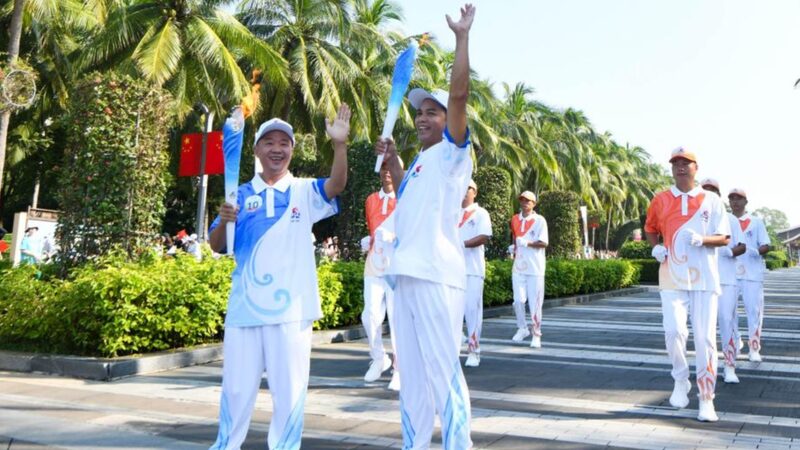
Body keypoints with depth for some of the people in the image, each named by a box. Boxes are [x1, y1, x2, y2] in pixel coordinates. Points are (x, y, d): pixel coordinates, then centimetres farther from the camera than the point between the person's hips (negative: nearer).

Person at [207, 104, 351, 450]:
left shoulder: (304, 191, 4)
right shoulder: (241, 195, 8)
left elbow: (336, 186, -17)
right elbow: (216, 246, 7)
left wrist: (340, 145, -32)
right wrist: (224, 221, -15)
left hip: (291, 306, -2)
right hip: (245, 306, 2)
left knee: (290, 389, 6)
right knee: (236, 386, 12)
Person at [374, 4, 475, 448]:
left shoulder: (452, 153, -2)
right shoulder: (419, 161, 20)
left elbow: (459, 93, -15)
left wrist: (462, 36, -11)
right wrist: (391, 160, 26)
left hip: (436, 274, -9)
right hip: (406, 273, 9)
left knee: (443, 371, -6)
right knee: (411, 374, 14)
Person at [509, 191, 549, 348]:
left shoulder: (539, 220, -4)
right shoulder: (515, 220, 12)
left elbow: (543, 243, -11)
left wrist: (526, 243, -19)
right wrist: (513, 248, 12)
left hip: (535, 268, -4)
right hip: (518, 267, 4)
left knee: (535, 302, -2)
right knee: (518, 300, 2)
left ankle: (536, 334, 9)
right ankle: (522, 328, 22)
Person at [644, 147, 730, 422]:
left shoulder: (711, 201, 4)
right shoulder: (660, 200, 7)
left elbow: (724, 238, 2)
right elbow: (650, 229, 21)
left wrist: (702, 239, -18)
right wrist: (655, 247, 0)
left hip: (704, 278, 0)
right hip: (672, 278, 1)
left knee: (705, 338, -1)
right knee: (673, 331, -13)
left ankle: (706, 399, 10)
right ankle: (681, 381, 14)